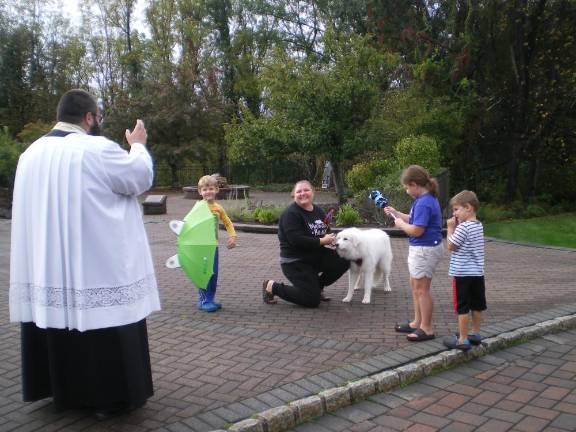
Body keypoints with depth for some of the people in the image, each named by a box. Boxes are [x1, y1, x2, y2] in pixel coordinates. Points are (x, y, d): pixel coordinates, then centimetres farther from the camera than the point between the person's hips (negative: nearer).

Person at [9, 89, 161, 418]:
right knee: (102, 318, 4)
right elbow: (142, 179, -5)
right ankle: (109, 396, 12)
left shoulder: (32, 153, 6)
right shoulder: (98, 149, -15)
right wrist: (138, 146, 11)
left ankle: (64, 389, 29)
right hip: (99, 264, -7)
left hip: (46, 265, 7)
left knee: (57, 311, 16)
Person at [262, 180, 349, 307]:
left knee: (343, 261, -8)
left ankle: (317, 286, 13)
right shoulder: (290, 214, -17)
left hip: (316, 256, 8)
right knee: (312, 301, -11)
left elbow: (327, 231, 14)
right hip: (294, 262, -7)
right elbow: (296, 240, -27)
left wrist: (330, 237, -12)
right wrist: (321, 241, -23)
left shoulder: (318, 211, 6)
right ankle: (272, 286, 5)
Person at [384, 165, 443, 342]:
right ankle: (417, 322, 29)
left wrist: (400, 224, -8)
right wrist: (396, 213, 15)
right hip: (420, 249, 11)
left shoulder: (424, 203, -22)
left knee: (421, 289, -2)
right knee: (415, 286, 18)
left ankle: (426, 329, 8)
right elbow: (415, 220, 16)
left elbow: (416, 230, -24)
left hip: (425, 249, -11)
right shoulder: (426, 199, 9)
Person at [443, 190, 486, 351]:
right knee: (477, 305, 15)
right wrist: (456, 227, 6)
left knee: (462, 307, -2)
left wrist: (450, 228, -6)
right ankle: (475, 334, 26)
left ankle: (462, 340, 3)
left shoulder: (463, 227, -18)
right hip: (477, 272, 9)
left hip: (463, 273, -9)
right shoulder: (478, 225, 10)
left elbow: (451, 246, -13)